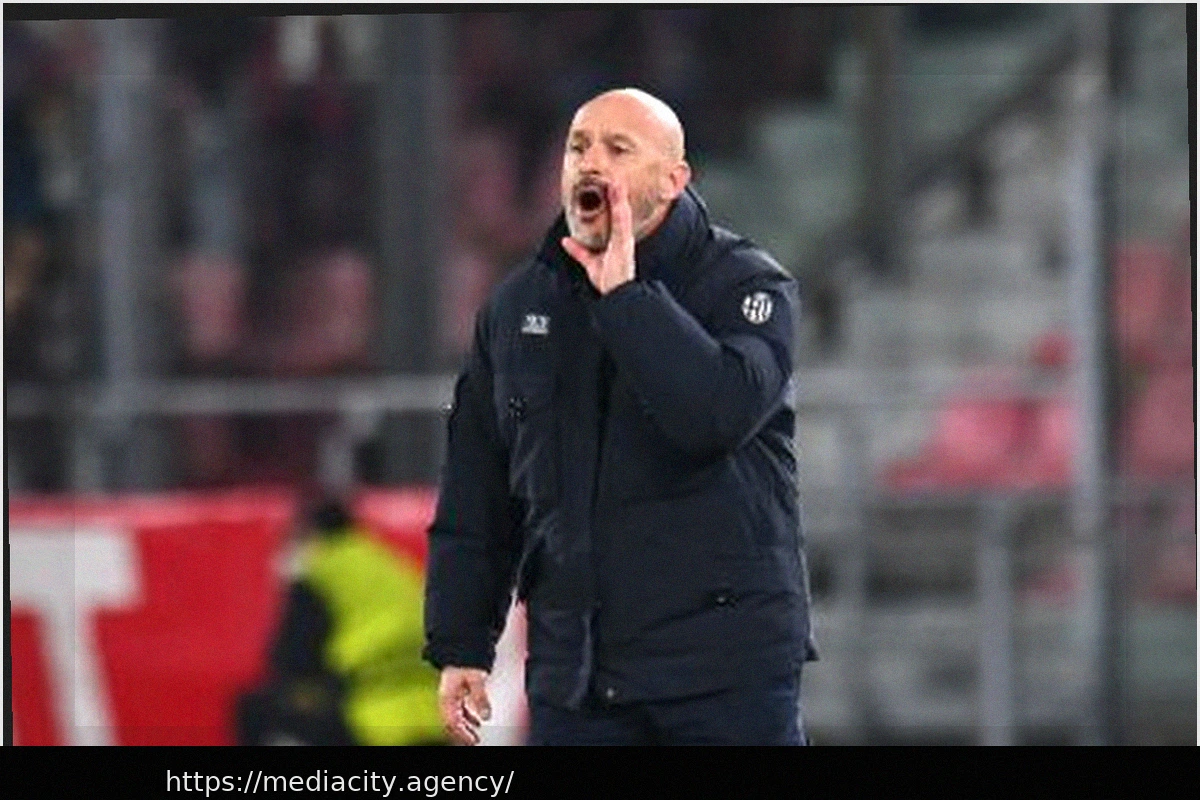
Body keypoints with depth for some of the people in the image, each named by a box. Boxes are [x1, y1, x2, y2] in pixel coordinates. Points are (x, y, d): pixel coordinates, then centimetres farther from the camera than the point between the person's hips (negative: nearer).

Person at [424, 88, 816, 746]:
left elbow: (719, 413, -24)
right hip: (572, 674, 4)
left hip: (728, 669, -4)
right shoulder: (518, 306, 12)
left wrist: (624, 295, -18)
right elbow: (475, 494, 15)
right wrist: (459, 646, 11)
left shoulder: (746, 285, -3)